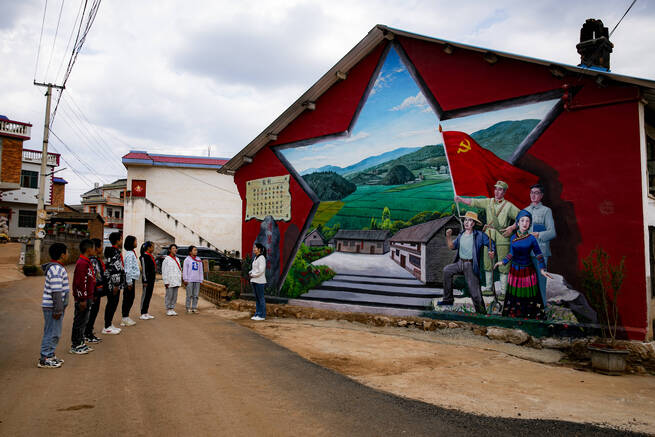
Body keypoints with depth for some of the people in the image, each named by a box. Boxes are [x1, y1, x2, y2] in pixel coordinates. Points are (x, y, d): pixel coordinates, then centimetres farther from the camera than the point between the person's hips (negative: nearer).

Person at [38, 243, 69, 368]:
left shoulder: (58, 268, 14)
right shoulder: (56, 270, -19)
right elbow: (56, 292, -23)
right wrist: (58, 310, -22)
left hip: (56, 307, 10)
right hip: (52, 307, -10)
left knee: (55, 333, 17)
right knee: (52, 333, -3)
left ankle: (50, 355, 27)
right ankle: (44, 360, 4)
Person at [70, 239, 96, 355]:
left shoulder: (86, 262, 13)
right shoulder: (82, 263, -19)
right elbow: (80, 282, -22)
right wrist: (82, 299, -21)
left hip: (87, 297, 10)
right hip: (82, 299, -10)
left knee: (83, 320, 16)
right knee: (79, 321, 0)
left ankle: (80, 343, 25)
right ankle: (75, 346, 9)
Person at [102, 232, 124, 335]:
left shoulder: (116, 251, 15)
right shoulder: (114, 252, -18)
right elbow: (114, 269, -23)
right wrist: (116, 284, -22)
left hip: (114, 283, 10)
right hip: (112, 284, -10)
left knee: (113, 303, 15)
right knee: (112, 304, -2)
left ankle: (109, 324, 25)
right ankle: (107, 327, 6)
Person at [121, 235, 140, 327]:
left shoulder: (132, 253, 16)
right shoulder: (130, 254, -15)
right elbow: (128, 269, -19)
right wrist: (129, 282, -19)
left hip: (132, 279, 10)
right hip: (130, 279, -10)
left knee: (130, 298, 12)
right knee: (128, 298, -4)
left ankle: (126, 317, 19)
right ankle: (125, 319, 2)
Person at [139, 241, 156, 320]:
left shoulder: (151, 256, 16)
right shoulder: (144, 256, -13)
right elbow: (144, 269, -18)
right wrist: (145, 281, -20)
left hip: (151, 279, 10)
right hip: (147, 279, -10)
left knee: (149, 296, 12)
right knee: (145, 295, -4)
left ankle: (146, 312, 19)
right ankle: (142, 314, 2)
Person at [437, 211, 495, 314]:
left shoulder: (479, 235, -4)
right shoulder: (461, 235, 12)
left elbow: (491, 244, -1)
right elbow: (452, 247, 7)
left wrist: (491, 252, -22)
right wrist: (448, 236, -8)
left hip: (471, 266, -5)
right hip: (460, 263, 5)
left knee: (475, 292, -6)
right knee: (446, 270, -18)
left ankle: (481, 313, 10)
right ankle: (448, 299, -7)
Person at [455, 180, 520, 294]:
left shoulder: (509, 206, 1)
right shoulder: (488, 202, 10)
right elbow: (473, 202, 2)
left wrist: (512, 228, -10)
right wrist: (461, 199, -12)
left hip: (502, 236, -3)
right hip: (489, 235, 4)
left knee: (503, 263, -2)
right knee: (488, 261, 7)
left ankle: (503, 289, 6)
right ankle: (488, 287, 17)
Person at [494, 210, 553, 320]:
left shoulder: (531, 239, -11)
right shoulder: (513, 238, -2)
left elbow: (538, 255, -6)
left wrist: (542, 269, -12)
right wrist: (503, 262, 0)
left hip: (527, 272, -3)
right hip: (515, 271, 3)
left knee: (528, 296, 5)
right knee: (514, 295, 12)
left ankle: (530, 316, 21)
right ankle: (513, 314, 28)